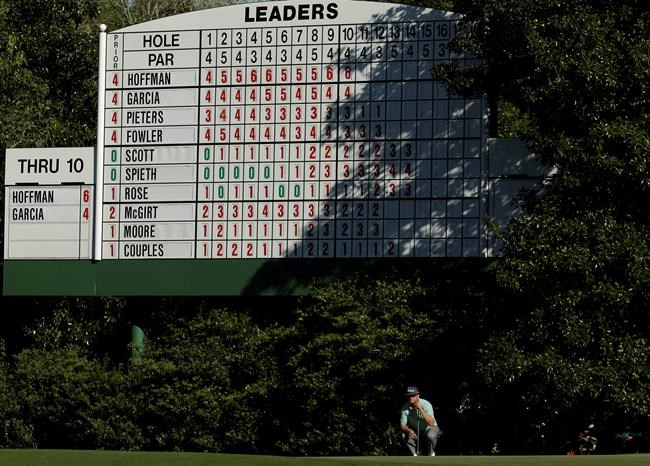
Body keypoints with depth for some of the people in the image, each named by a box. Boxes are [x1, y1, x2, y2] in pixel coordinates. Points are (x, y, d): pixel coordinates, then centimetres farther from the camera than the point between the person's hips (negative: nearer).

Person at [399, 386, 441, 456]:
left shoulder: (426, 404, -24)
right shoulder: (405, 407, -15)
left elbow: (431, 423, -35)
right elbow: (402, 425, -12)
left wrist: (420, 409, -40)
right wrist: (409, 430, -36)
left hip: (429, 428, -3)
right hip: (415, 430, 3)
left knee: (430, 435, -36)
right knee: (405, 435, -26)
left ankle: (431, 453, -6)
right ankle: (415, 453, -2)